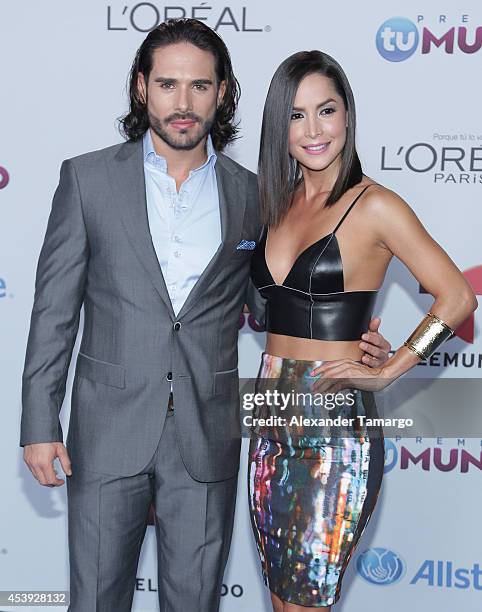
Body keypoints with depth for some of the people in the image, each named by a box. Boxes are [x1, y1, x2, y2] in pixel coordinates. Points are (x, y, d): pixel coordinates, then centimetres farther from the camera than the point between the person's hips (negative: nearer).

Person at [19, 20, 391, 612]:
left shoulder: (252, 195, 4)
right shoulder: (88, 178, -1)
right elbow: (54, 308, -1)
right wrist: (39, 424, -4)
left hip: (207, 435, 2)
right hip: (109, 427, -1)